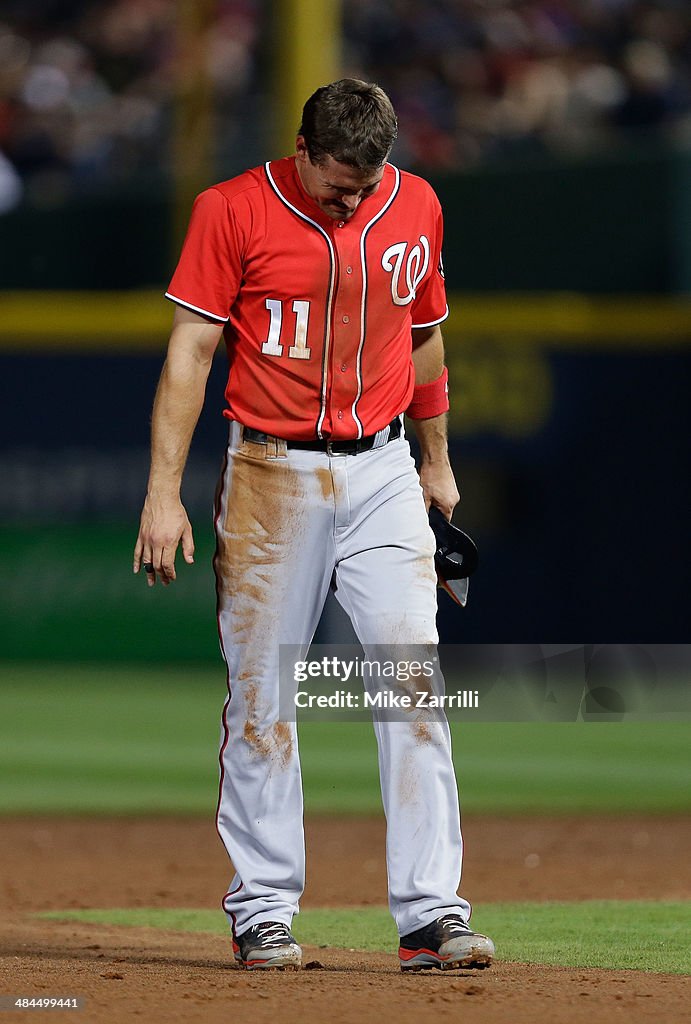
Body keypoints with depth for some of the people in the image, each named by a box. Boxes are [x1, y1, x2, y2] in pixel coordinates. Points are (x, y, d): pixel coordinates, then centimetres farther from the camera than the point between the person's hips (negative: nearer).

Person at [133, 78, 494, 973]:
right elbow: (190, 352, -6)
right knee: (261, 697, 0)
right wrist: (164, 491, -12)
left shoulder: (416, 207, 6)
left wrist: (437, 464, 25)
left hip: (383, 474, 2)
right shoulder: (232, 211, -5)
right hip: (272, 476, -2)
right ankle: (262, 913, 10)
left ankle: (430, 914, -8)